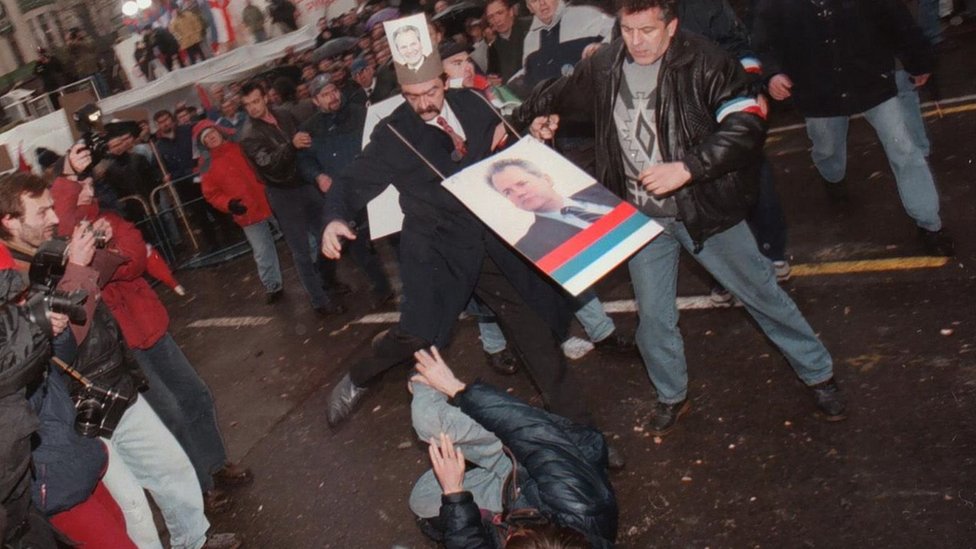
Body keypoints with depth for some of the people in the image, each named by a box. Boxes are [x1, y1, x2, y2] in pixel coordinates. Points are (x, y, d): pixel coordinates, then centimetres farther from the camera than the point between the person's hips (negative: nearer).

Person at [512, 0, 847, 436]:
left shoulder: (705, 62, -16)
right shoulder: (602, 68, -2)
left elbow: (747, 125, -23)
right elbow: (555, 94, 19)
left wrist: (686, 168, -30)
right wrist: (522, 119, 13)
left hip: (706, 208, -3)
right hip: (641, 216, 4)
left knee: (761, 293, 11)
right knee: (653, 317, 12)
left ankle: (818, 374, 34)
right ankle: (671, 397, 37)